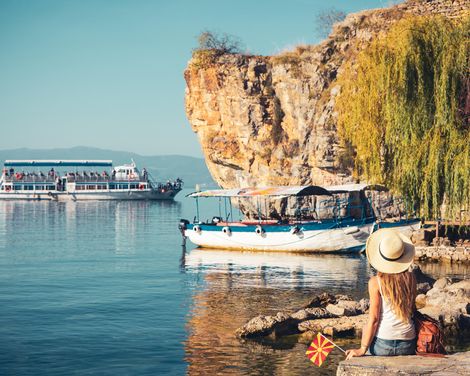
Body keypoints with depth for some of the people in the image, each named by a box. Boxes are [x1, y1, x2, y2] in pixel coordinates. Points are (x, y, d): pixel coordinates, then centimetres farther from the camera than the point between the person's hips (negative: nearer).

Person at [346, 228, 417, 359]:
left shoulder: (376, 282, -8)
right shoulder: (411, 278, 2)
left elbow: (373, 319, -9)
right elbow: (411, 310, 8)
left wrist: (363, 348, -4)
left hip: (383, 343, -3)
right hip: (408, 344, 3)